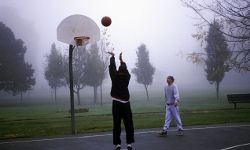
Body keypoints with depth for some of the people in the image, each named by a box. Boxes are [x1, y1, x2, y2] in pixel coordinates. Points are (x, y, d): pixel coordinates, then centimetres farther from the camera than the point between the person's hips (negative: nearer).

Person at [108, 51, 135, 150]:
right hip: (125, 103, 1)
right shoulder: (127, 76, 2)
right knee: (128, 124, 4)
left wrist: (112, 57, 28)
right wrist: (121, 59, 33)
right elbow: (125, 68, 21)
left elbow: (112, 67, 13)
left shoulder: (115, 76, -2)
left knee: (116, 125, -1)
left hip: (116, 103, -1)